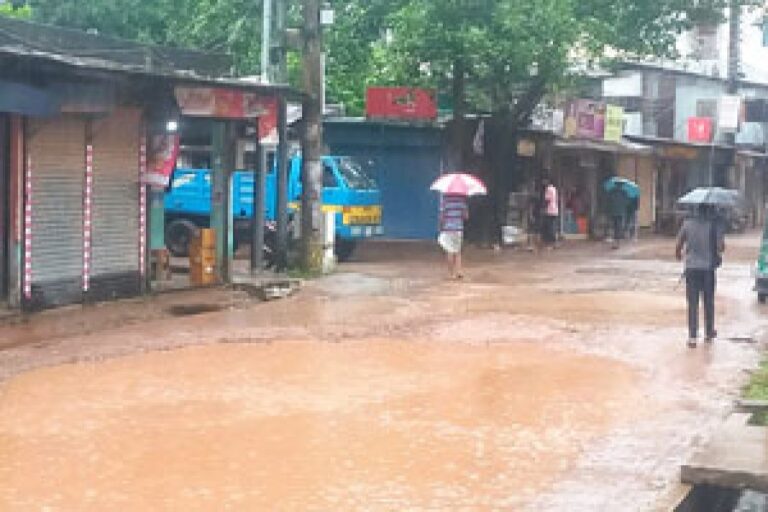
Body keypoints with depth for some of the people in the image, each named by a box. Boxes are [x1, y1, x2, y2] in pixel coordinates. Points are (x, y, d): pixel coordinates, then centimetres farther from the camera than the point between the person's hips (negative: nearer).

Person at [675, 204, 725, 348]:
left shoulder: (688, 223, -2)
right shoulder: (715, 224, -7)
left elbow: (679, 243, -2)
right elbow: (720, 247, -14)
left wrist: (678, 254, 19)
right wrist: (718, 256, 8)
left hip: (691, 267, 1)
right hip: (709, 267, -1)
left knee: (692, 303, 3)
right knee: (709, 301, 15)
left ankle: (692, 336, -3)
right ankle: (709, 333, 27)